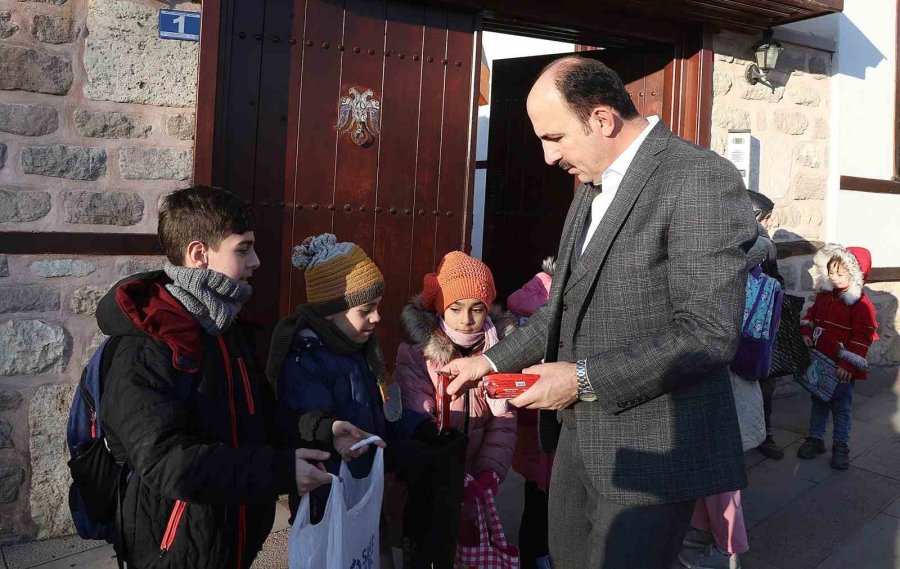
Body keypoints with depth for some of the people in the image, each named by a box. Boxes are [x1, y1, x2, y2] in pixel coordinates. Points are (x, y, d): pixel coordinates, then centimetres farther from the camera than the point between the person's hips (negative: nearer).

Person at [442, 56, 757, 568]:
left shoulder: (702, 180, -17)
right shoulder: (593, 189, 12)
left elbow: (708, 335, -22)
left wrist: (584, 380, -20)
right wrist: (492, 362, 11)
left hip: (653, 449, -8)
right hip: (579, 437, 9)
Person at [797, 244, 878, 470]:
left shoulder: (860, 304, -16)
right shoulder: (824, 294, 3)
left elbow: (862, 337, -16)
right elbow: (811, 314, 18)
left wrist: (847, 364, -19)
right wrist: (806, 332, -1)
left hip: (842, 367, -6)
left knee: (842, 407, 5)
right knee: (818, 402, 16)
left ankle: (841, 446, 16)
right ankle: (815, 439, 28)